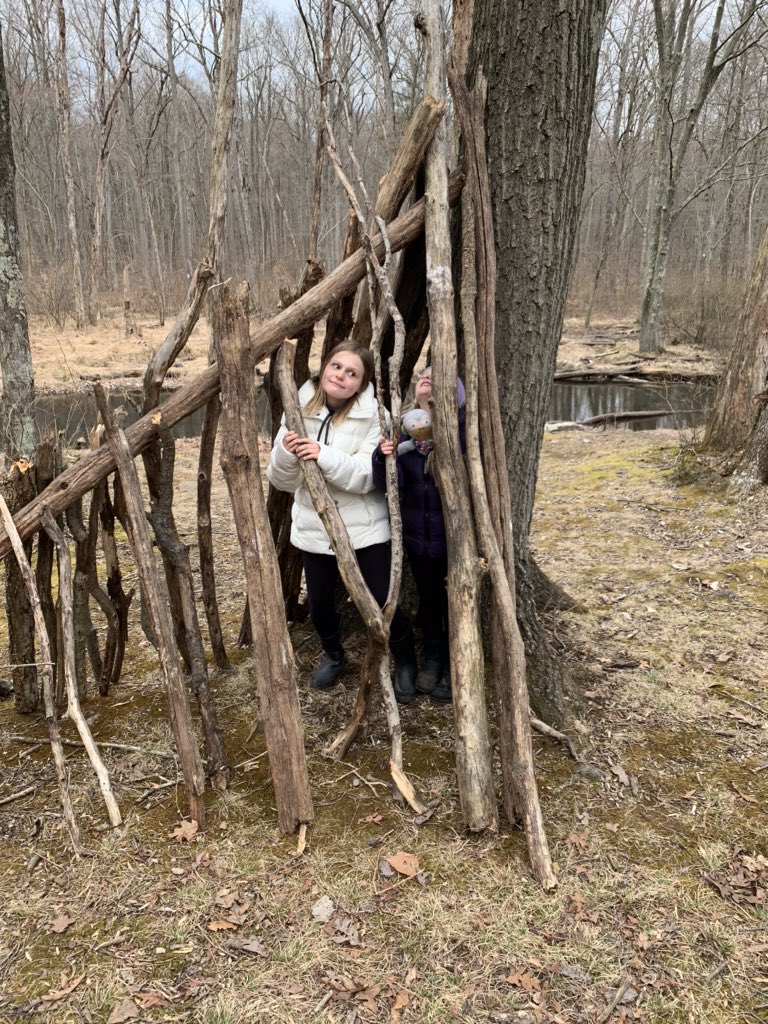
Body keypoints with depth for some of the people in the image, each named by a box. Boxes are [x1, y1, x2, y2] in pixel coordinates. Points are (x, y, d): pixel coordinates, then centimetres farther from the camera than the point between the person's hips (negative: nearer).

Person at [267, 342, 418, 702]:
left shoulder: (374, 416, -12)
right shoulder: (300, 411, -1)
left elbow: (369, 476, -22)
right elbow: (281, 481, -1)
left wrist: (325, 456, -34)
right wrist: (286, 454, -23)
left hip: (366, 529, -3)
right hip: (314, 529, 4)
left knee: (382, 602, 0)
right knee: (319, 604, 13)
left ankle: (405, 662, 31)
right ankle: (333, 655, 45)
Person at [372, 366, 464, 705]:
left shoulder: (463, 426, -12)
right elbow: (388, 484, -8)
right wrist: (383, 456, -23)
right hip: (417, 534, 4)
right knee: (427, 599, 20)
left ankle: (454, 667, 30)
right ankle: (432, 658, 41)